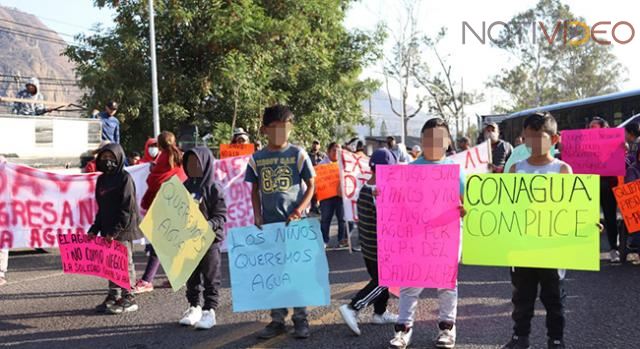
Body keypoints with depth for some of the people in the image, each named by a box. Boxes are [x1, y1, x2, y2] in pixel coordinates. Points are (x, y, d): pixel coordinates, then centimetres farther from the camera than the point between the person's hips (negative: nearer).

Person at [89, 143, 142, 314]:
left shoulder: (125, 178, -9)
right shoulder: (102, 179, 15)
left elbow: (127, 207, -15)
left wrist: (116, 230, -19)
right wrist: (95, 228, 11)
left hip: (124, 230, -7)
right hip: (108, 230, 7)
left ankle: (128, 298, 6)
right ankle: (113, 296, 20)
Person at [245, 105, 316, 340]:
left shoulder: (298, 154, -2)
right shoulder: (256, 159, 5)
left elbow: (311, 185, 0)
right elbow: (255, 191, 13)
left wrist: (300, 209, -12)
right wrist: (257, 215, 0)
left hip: (294, 222, -3)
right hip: (269, 223, 3)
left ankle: (300, 319, 13)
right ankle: (277, 319, 18)